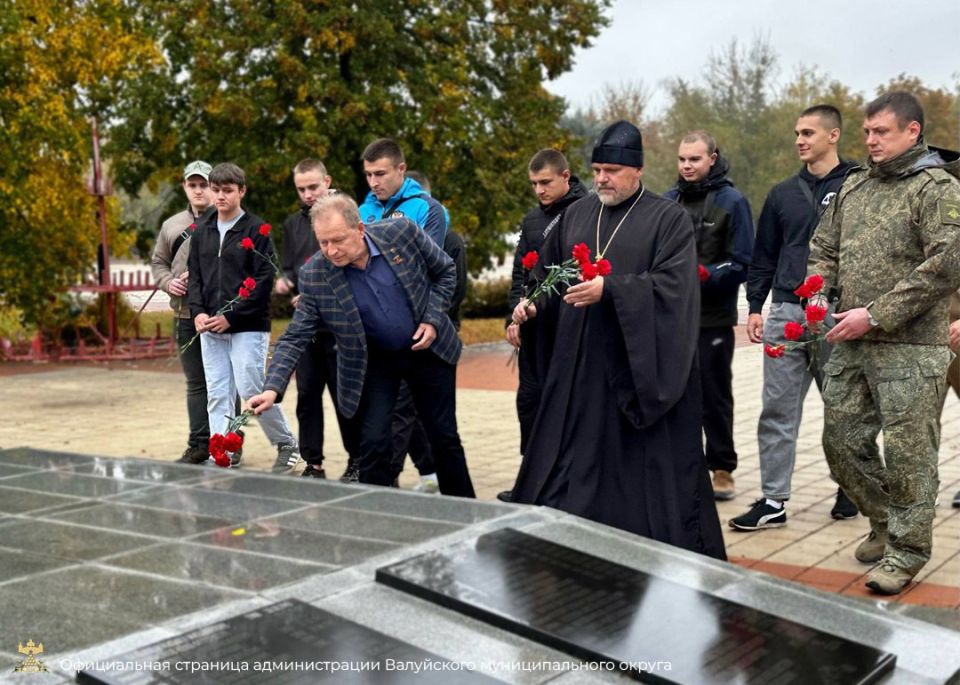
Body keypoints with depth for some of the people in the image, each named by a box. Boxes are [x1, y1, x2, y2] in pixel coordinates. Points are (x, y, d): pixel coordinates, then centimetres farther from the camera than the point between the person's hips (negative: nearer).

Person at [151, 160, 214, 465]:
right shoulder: (172, 226, 13)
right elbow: (158, 262, 23)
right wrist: (168, 282, 3)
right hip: (186, 316, 5)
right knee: (196, 383, 11)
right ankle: (199, 445, 17)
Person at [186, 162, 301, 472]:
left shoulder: (256, 230, -5)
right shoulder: (202, 231, 12)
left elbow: (263, 281, -11)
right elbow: (195, 276, 14)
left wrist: (231, 317, -14)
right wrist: (198, 312, -3)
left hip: (247, 327, -5)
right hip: (210, 329, 6)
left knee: (251, 390, -5)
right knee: (217, 396, 6)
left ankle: (287, 445, 15)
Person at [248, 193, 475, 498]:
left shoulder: (401, 232, -20)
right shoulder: (314, 275, -20)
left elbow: (445, 271, -3)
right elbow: (295, 338, -17)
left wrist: (432, 319, -14)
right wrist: (272, 388, -30)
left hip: (428, 348, 1)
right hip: (372, 363, 0)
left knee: (445, 437, 11)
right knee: (374, 444, -9)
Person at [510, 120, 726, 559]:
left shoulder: (669, 219, -3)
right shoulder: (576, 215, 12)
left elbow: (670, 285, -15)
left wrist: (609, 290, -24)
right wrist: (531, 303, -1)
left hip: (641, 370, -4)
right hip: (579, 367, 5)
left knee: (650, 464, 2)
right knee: (573, 464, 8)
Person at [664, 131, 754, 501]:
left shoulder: (731, 201, -4)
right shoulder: (668, 201, 10)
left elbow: (742, 264, -8)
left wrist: (705, 274, -22)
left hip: (713, 319, -4)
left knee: (715, 397, 5)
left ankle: (722, 469, 16)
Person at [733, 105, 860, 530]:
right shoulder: (783, 193, 13)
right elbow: (764, 256, 16)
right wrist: (755, 305, 8)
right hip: (786, 312, 4)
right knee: (777, 411, 3)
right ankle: (773, 501, 7)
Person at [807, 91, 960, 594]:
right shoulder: (853, 187, 14)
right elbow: (824, 249, 22)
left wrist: (876, 315, -18)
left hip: (910, 349, -7)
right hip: (850, 346, 7)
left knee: (907, 452, 0)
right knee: (841, 441, 12)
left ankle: (906, 550, 16)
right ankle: (884, 521, 32)